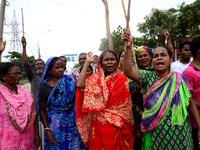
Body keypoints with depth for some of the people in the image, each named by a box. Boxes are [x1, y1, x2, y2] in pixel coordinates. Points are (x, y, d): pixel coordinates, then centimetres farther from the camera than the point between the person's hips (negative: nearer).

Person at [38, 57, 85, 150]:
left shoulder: (69, 81, -1)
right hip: (54, 125, -1)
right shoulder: (44, 87, -5)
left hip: (72, 124, 1)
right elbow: (42, 111, -3)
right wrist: (47, 130, -8)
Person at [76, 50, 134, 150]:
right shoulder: (95, 78, 0)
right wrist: (87, 62, -12)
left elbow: (126, 105, -2)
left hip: (116, 125, -1)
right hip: (98, 124, 1)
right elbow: (79, 85, -19)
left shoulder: (121, 79, -5)